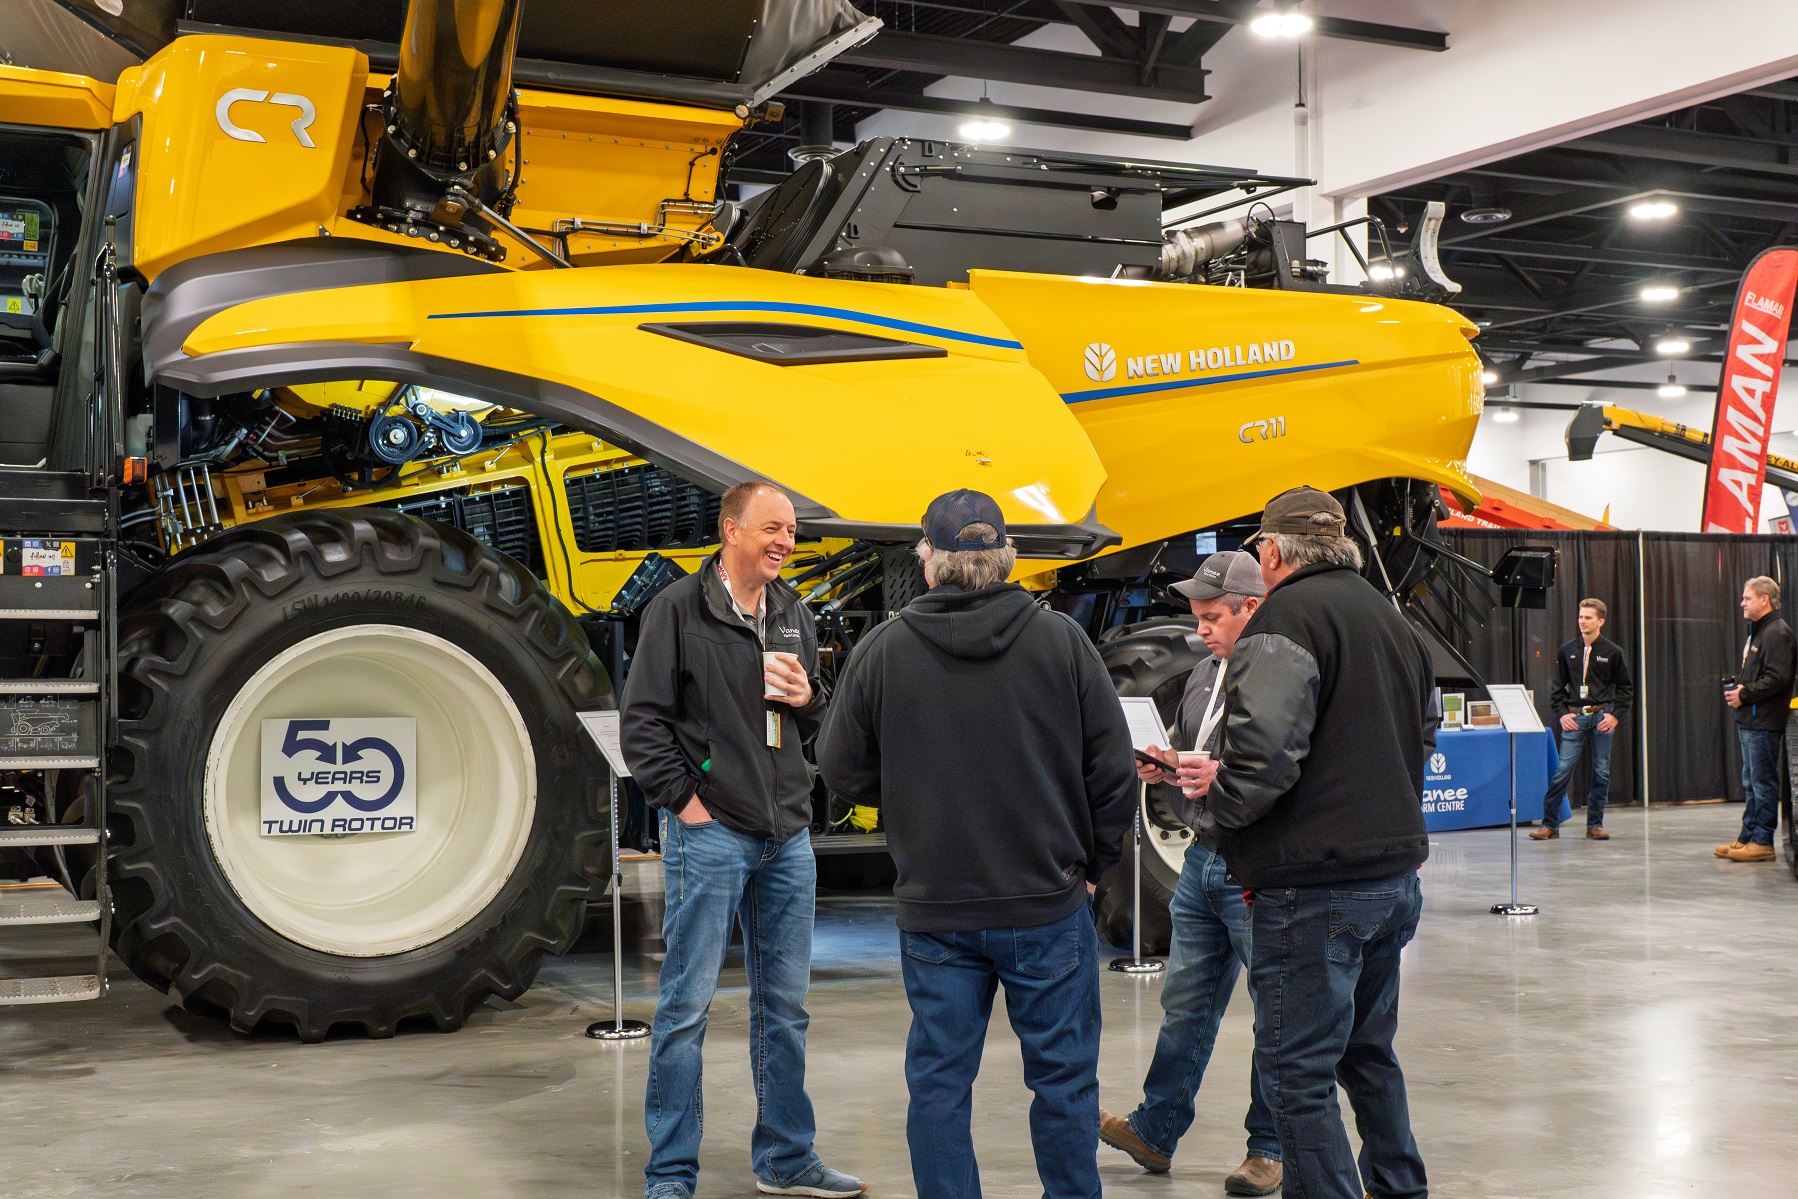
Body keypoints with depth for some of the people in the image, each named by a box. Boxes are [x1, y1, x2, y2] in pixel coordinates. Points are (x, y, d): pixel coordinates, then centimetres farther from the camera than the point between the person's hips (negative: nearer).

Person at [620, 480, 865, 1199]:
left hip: (788, 836, 6)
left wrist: (808, 700, 0)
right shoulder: (678, 609, -4)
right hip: (710, 833, -6)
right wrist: (683, 799, -11)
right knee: (687, 1005, -3)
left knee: (785, 1006, 12)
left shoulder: (795, 616, 14)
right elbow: (642, 721, -6)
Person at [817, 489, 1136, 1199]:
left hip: (934, 908, 0)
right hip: (1048, 904, 0)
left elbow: (843, 772, 2)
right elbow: (1114, 768, -3)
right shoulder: (1061, 641, -6)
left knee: (939, 1082, 11)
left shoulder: (883, 650, -6)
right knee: (1062, 1077, 12)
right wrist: (1093, 860, 11)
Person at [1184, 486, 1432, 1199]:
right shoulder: (1392, 621, 17)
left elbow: (1263, 753, -24)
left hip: (1314, 884, -10)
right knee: (1368, 1053, 23)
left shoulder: (1286, 618, -14)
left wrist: (1216, 805, -5)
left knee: (1298, 1074, -2)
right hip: (1394, 870, 10)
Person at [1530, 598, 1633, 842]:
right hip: (1575, 717, 0)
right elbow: (1557, 687, 12)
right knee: (1562, 771, -6)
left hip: (1602, 716, 0)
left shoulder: (1612, 652, 2)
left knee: (1601, 772, 3)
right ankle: (1549, 824, -1)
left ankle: (1595, 825, 13)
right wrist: (1561, 713, -1)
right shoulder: (1567, 651, 6)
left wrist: (1615, 714, -5)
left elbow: (1626, 688, 7)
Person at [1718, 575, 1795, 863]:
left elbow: (1778, 678, -22)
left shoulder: (1777, 633, -13)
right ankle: (1748, 837, 20)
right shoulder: (1757, 631, 20)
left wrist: (1744, 694, -15)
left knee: (1763, 782, -6)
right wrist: (1737, 686, 9)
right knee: (1751, 783, 14)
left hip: (1764, 722, -11)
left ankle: (1762, 842, -2)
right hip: (1749, 720, 11)